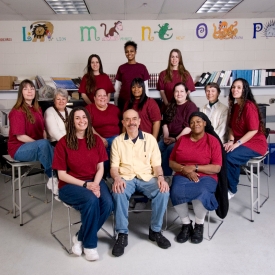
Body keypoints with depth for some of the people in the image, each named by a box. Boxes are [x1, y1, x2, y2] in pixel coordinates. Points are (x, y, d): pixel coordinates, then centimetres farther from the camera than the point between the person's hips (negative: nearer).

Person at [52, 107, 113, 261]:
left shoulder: (96, 140, 3)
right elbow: (62, 174, -8)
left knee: (108, 204, -25)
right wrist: (85, 184, -17)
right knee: (91, 200, -33)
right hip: (70, 185, -3)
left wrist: (95, 184, -16)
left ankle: (80, 237, -3)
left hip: (94, 181, 4)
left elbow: (100, 168, 4)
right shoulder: (63, 143, -7)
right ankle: (90, 244, -8)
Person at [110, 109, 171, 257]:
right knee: (119, 193, -34)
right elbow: (114, 166, 2)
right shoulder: (117, 141, 6)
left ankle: (155, 230, -7)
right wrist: (117, 178, -20)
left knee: (163, 191, -27)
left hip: (147, 177, 1)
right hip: (126, 178, -1)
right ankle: (122, 234, -18)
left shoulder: (150, 138, 7)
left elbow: (156, 164, 5)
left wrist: (160, 177, -16)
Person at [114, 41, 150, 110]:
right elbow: (117, 88, 7)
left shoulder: (142, 67, 2)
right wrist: (116, 104, 5)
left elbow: (145, 87, 5)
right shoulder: (121, 68, 4)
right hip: (123, 102, 1)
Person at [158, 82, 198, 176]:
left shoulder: (191, 106, -3)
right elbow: (165, 122, 16)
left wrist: (176, 139, -17)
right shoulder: (171, 106, 18)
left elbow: (189, 127, -12)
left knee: (170, 149, -34)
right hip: (169, 137, 5)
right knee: (157, 148, -25)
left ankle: (166, 176, -20)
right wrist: (166, 136, -1)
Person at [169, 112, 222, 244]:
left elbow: (217, 168, -5)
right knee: (176, 192, -30)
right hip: (183, 175, 2)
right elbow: (171, 162, 8)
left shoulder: (213, 141, 0)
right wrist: (185, 170, -11)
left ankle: (199, 225, -5)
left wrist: (194, 167, -13)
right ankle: (186, 224, -4)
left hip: (205, 177, -2)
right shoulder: (182, 139, 10)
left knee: (201, 193, -35)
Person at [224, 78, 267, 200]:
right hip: (240, 142, 7)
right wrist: (231, 141, -7)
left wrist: (237, 143, -21)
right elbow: (231, 127, 10)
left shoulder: (249, 106, -17)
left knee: (229, 157, -27)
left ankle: (231, 189, -5)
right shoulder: (234, 106, 8)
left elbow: (254, 130, -20)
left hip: (255, 143, -7)